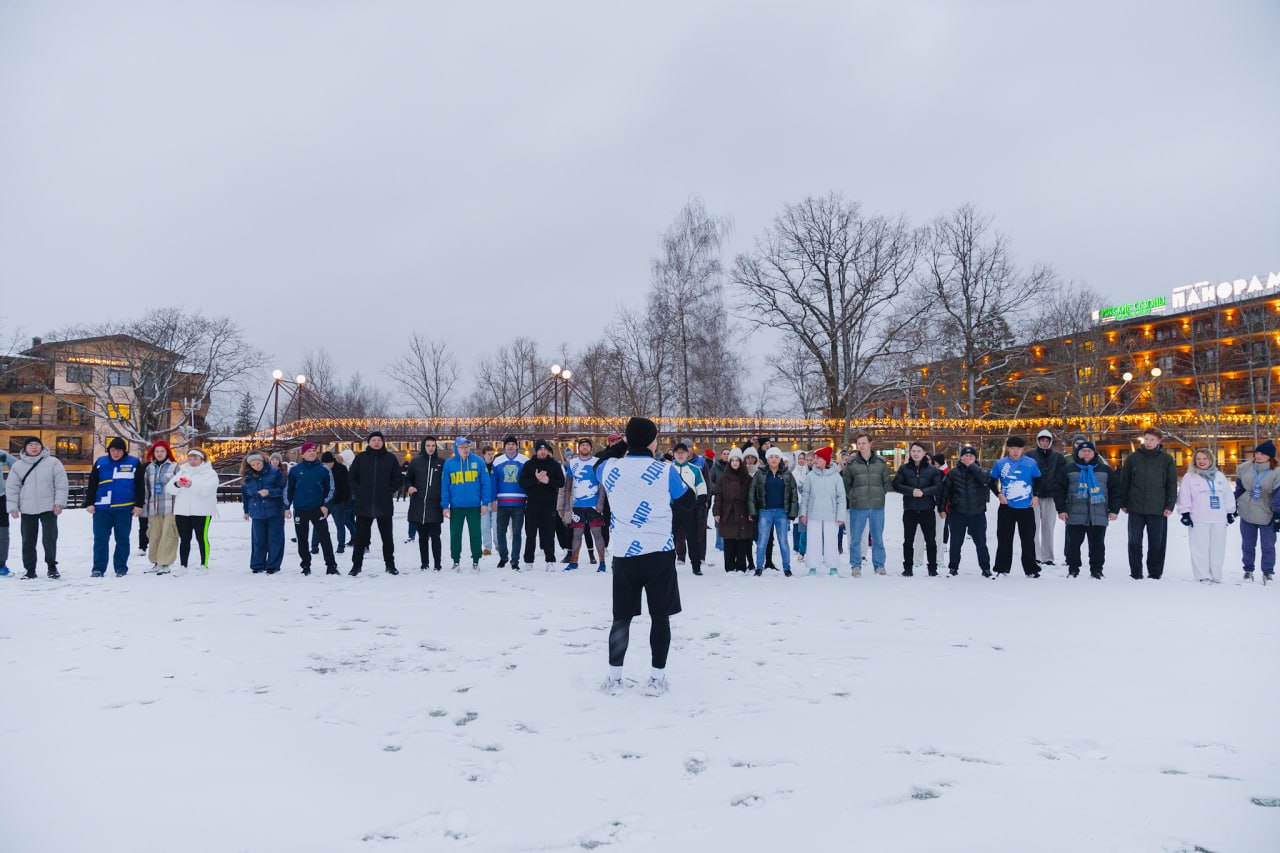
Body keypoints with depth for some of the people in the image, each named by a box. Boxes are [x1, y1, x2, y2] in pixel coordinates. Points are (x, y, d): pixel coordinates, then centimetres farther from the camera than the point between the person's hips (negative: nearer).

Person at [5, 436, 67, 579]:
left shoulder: (53, 463, -1)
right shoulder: (17, 466, 6)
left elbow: (61, 484, -2)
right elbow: (12, 488, 6)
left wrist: (59, 503, -9)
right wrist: (13, 507, 0)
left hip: (49, 508, -2)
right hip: (27, 510, 2)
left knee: (50, 538, -3)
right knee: (28, 540, 6)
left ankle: (51, 566, 13)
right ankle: (30, 569, 16)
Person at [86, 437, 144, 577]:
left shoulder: (134, 463, 3)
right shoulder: (100, 463, 8)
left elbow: (140, 486, 4)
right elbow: (92, 485, 10)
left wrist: (138, 504, 0)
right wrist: (89, 503, 4)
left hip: (124, 509, -1)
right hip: (102, 508, 1)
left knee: (122, 539, 5)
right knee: (100, 539, 1)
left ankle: (121, 568, 14)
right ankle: (98, 568, 7)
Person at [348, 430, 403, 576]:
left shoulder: (390, 458, 4)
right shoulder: (360, 457, 4)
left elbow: (397, 479, 9)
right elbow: (351, 477, 8)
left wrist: (389, 492, 0)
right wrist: (358, 492, 0)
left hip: (385, 505, 0)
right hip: (363, 505, 0)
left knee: (387, 536, 7)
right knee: (361, 536, 4)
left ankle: (390, 564, 17)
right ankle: (356, 565, 12)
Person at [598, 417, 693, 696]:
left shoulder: (609, 469, -1)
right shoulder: (665, 471, -9)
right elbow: (688, 504, 3)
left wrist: (621, 447, 20)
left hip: (624, 555, 3)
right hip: (660, 555, -2)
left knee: (622, 616, 13)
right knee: (660, 617, 8)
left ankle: (614, 677, 17)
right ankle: (657, 678, 12)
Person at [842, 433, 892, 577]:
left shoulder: (881, 462, 5)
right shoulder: (851, 463, 1)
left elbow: (887, 483, 12)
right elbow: (845, 484, 7)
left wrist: (880, 495, 2)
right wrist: (852, 496, -1)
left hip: (878, 506, 1)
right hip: (857, 507, -1)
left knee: (878, 537, 10)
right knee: (855, 538, 3)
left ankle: (879, 565, 20)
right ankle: (856, 565, 13)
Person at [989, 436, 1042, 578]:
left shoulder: (1031, 463, 0)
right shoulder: (1000, 464, 0)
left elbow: (1038, 480, 12)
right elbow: (992, 481, 10)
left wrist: (1036, 496, -1)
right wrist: (999, 494, -5)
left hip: (1026, 508, 0)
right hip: (1006, 508, 0)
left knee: (1028, 540, 6)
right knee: (1004, 539, 5)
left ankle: (1031, 569, 13)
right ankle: (1002, 569, 13)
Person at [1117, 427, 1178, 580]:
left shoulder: (1167, 459, 3)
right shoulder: (1133, 458, 4)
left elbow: (1172, 484, 4)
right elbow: (1124, 481, 8)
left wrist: (1170, 505, -3)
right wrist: (1123, 503, 6)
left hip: (1158, 509, -1)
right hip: (1136, 508, 1)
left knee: (1157, 543, 5)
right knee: (1134, 542, 2)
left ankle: (1155, 573, 16)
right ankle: (1135, 573, 11)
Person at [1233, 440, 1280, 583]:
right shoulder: (1244, 468, -4)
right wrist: (1234, 505, 11)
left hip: (1267, 515, -2)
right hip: (1246, 513, 3)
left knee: (1268, 545, 5)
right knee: (1247, 544, 13)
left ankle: (1268, 572, 20)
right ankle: (1248, 570, 26)